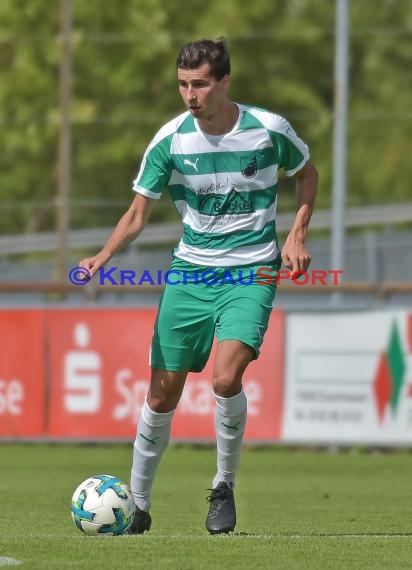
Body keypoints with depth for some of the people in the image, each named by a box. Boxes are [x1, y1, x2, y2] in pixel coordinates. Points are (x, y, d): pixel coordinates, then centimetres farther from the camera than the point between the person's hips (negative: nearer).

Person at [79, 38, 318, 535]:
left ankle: (224, 488, -1)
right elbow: (137, 214, -2)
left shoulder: (269, 130, -9)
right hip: (190, 270, 2)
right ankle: (137, 506, 18)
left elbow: (306, 174, 12)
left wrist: (297, 236, -1)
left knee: (226, 378, -24)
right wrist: (104, 255, -21)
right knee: (163, 392, 1)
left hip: (251, 273, -2)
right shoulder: (171, 139, -7)